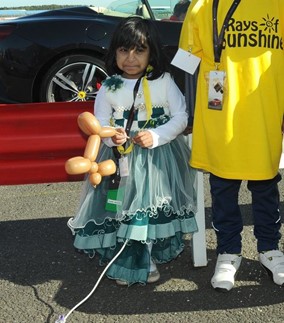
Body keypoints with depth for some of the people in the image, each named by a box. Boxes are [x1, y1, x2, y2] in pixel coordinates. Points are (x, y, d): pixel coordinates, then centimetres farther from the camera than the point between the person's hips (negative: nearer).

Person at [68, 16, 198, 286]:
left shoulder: (164, 81, -2)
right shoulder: (109, 87, 0)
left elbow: (180, 117, -2)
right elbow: (100, 122, 3)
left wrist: (156, 136, -16)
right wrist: (111, 136, -19)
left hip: (159, 157, 0)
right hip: (121, 158, 1)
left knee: (153, 208, -2)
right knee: (122, 207, 0)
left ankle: (149, 257, 20)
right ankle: (124, 262, 18)